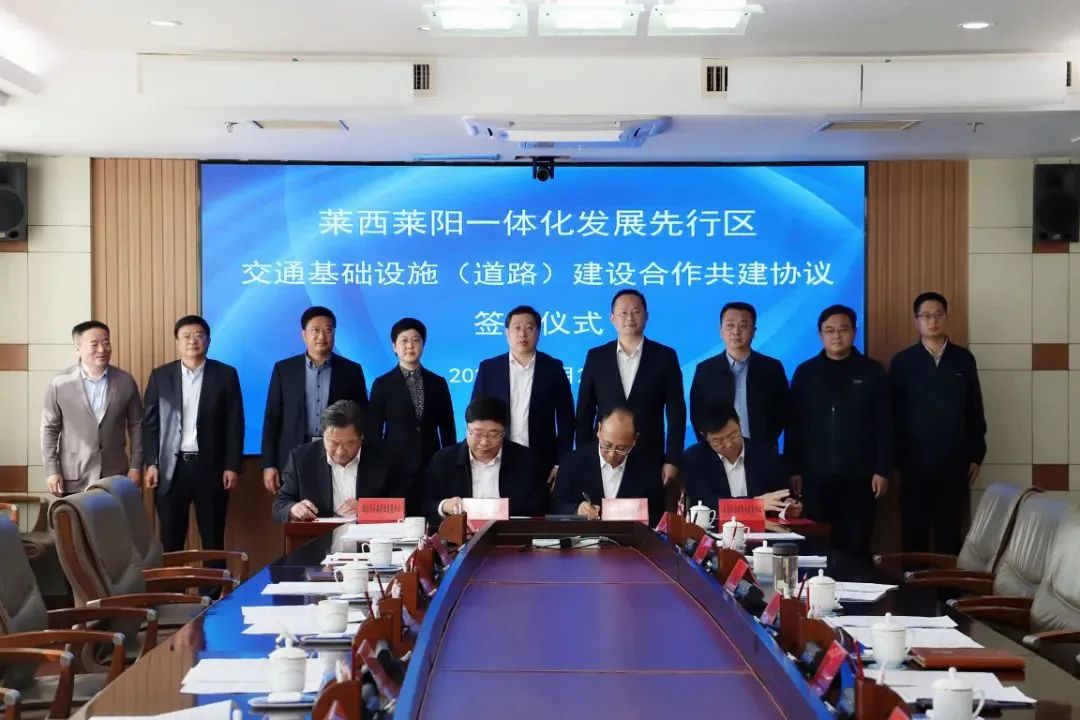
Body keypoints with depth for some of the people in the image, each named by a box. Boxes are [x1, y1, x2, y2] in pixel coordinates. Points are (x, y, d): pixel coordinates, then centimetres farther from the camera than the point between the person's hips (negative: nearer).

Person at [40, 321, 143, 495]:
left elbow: (136, 425, 7)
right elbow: (50, 429, 0)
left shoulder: (125, 382, 2)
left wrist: (136, 467, 3)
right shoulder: (60, 384, -4)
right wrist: (51, 470, -5)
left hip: (115, 478, 1)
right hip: (73, 480, -1)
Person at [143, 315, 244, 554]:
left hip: (210, 466, -1)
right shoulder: (160, 376, 6)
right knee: (170, 539, 5)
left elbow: (235, 424, 0)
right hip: (171, 466, 1)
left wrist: (232, 466, -5)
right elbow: (150, 423, 6)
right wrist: (151, 464, -2)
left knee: (213, 539, 4)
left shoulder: (225, 375, 2)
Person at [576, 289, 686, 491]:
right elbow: (585, 412, 8)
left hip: (650, 461, -1)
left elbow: (676, 413, 1)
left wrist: (672, 460, -5)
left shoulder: (665, 357, 2)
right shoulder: (596, 357, 6)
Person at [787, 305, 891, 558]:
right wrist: (794, 470, 1)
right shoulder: (805, 372, 5)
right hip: (815, 475, 1)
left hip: (859, 475, -1)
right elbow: (794, 425, 6)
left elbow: (884, 425, 2)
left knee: (856, 545, 1)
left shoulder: (872, 371, 3)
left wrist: (882, 470, -3)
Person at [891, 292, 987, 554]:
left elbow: (975, 411, 7)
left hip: (954, 462, 1)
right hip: (915, 462, -1)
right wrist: (897, 458, -3)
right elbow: (894, 414, 1)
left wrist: (976, 455, 4)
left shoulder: (963, 359, 5)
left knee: (950, 534, 6)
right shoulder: (902, 362, 0)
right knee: (914, 535, 5)